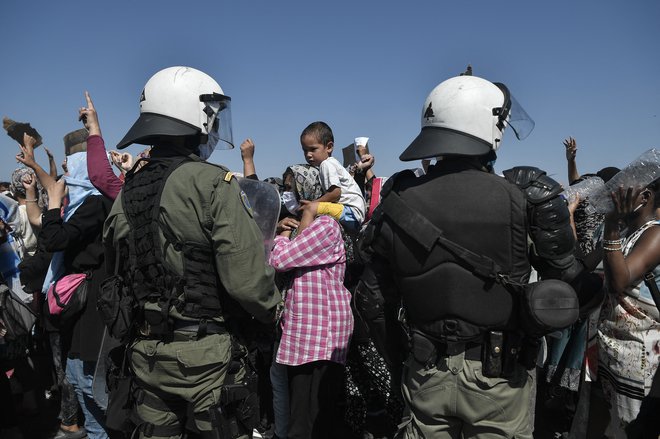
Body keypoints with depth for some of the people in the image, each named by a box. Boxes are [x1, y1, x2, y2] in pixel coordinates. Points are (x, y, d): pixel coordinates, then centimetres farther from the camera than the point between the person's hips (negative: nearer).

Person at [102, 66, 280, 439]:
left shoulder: (128, 189, 3)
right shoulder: (214, 185, -19)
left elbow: (117, 271, 10)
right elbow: (248, 278, -23)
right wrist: (271, 309, -3)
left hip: (146, 350, 7)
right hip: (205, 352, -6)